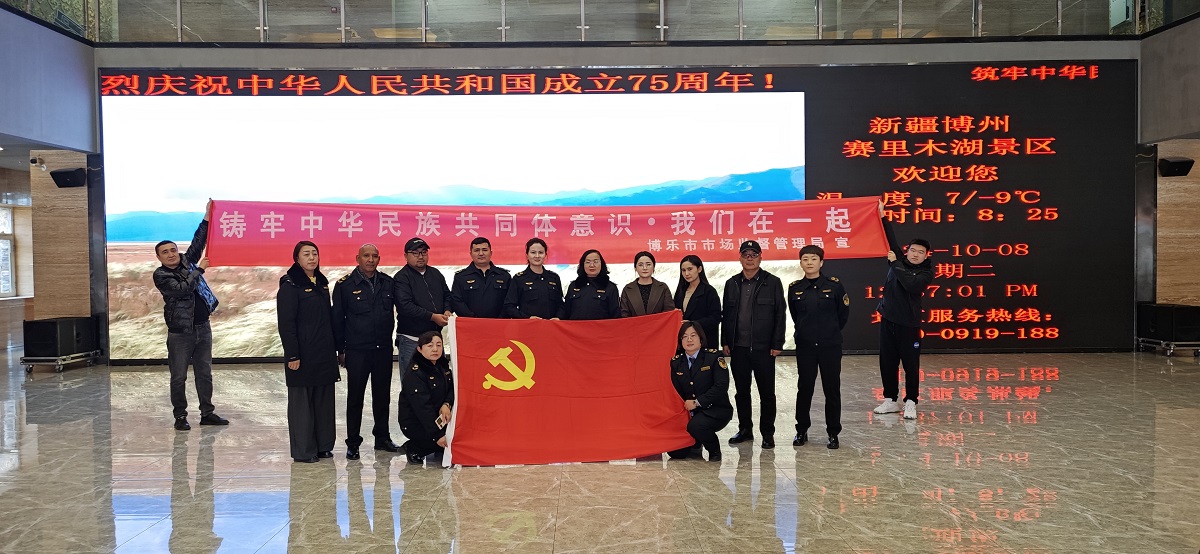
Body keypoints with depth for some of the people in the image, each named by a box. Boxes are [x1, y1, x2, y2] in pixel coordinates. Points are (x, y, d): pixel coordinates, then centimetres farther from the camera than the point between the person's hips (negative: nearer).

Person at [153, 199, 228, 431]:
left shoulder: (187, 262, 9)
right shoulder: (160, 275, -6)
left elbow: (198, 242, 8)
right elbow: (181, 288, -18)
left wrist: (207, 219, 2)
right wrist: (199, 269, -14)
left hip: (202, 327, 5)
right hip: (180, 332, -5)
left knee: (204, 373, 10)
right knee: (178, 377, 2)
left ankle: (207, 413, 17)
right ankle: (180, 416, 12)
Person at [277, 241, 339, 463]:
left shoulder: (322, 283, 14)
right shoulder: (290, 285, -8)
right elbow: (286, 323, -12)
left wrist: (335, 349, 14)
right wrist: (292, 355, -17)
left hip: (324, 353, 7)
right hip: (303, 353, -7)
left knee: (325, 399, 11)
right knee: (302, 400, 0)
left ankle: (323, 445, 21)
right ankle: (303, 450, 8)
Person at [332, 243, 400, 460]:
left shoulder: (388, 283, 7)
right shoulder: (345, 285, -2)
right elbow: (337, 319, 1)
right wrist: (340, 349, 0)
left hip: (383, 349, 3)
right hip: (357, 351, -3)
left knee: (382, 394, 11)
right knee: (355, 396, 2)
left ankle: (382, 437, 23)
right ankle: (353, 444, 11)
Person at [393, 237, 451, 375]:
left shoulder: (435, 273, 14)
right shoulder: (401, 278, -7)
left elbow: (447, 295, 22)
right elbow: (405, 306, -18)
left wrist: (447, 311, -1)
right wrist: (432, 317, -18)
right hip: (411, 339, -6)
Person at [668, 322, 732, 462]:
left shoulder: (714, 357, -5)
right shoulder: (676, 363, 8)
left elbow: (721, 386, -15)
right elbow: (675, 392, 6)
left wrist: (697, 402, -20)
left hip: (715, 410, -4)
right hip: (687, 412, 4)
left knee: (696, 425, -36)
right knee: (676, 452, -11)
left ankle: (714, 450, -5)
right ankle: (695, 442, 25)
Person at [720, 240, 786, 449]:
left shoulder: (773, 283, -1)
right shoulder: (732, 284, 10)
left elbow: (780, 315, -2)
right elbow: (725, 314, 12)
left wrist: (777, 344, -7)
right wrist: (725, 342, 5)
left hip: (763, 348, -3)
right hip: (738, 347, 3)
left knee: (767, 392, 4)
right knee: (741, 391, 11)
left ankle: (768, 433, 13)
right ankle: (745, 430, 22)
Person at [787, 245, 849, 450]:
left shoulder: (834, 285, -4)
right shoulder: (794, 288, 1)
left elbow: (843, 314, 5)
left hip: (830, 346, -1)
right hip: (805, 347, 1)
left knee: (832, 389, 4)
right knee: (804, 389, 8)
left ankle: (833, 433, 15)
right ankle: (801, 431, 20)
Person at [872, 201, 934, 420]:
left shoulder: (926, 273, -5)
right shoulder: (899, 261, 8)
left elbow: (911, 284, -23)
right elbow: (891, 239, 7)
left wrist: (895, 264, -17)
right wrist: (882, 217, 1)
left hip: (908, 323, -5)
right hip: (887, 319, 5)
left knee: (911, 364, 0)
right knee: (887, 362, 9)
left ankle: (911, 402, 8)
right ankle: (890, 400, 19)